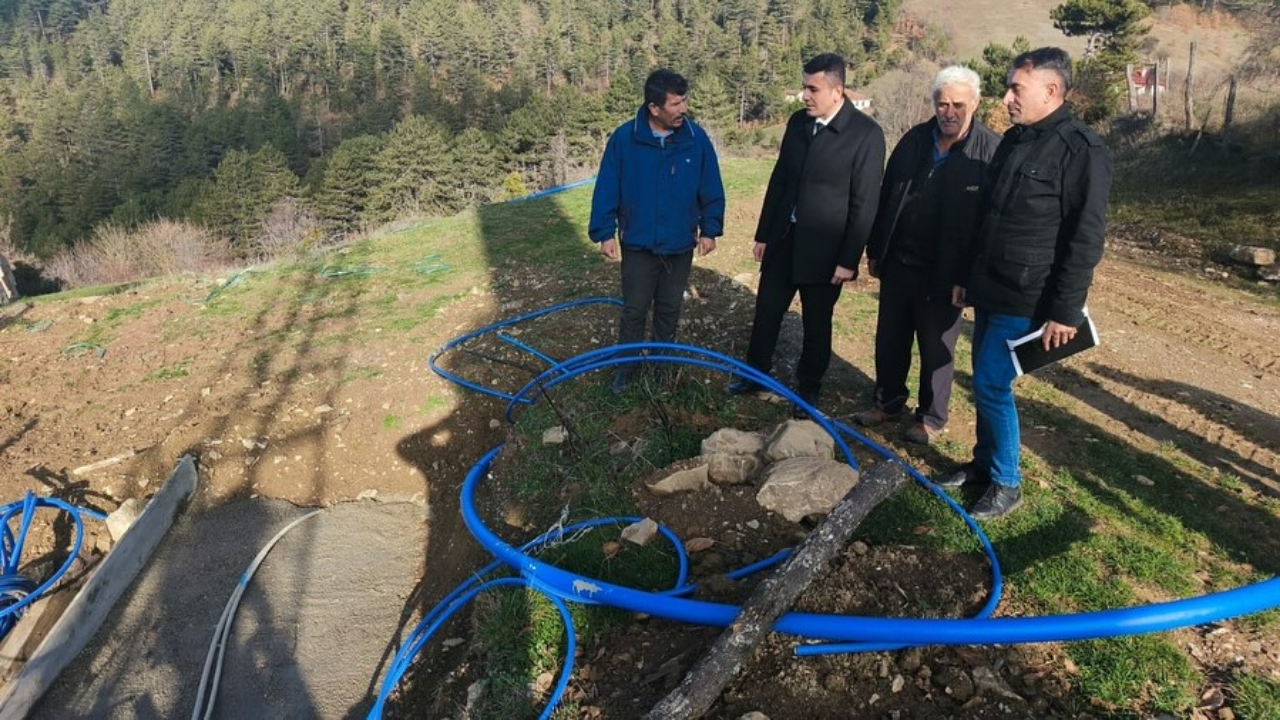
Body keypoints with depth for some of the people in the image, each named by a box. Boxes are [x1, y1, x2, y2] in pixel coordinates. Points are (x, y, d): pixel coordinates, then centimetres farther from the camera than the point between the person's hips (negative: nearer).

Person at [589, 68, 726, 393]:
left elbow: (711, 189, 1)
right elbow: (606, 189, -7)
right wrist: (605, 232, -8)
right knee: (634, 310, 9)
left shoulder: (696, 138, -8)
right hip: (638, 244, -2)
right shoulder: (624, 138, -13)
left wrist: (710, 229, 0)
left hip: (680, 245, 2)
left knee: (670, 309, 17)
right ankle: (626, 365, 27)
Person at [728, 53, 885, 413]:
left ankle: (809, 388, 29)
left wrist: (849, 259, -14)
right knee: (766, 311, 13)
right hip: (783, 239, 5)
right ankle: (756, 372, 33)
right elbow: (779, 180, 9)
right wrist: (763, 234, 10)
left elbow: (865, 204, -13)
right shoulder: (798, 122, 2)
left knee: (816, 322, 10)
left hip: (824, 248, -5)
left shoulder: (866, 133, -14)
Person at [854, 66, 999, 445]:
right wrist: (875, 250, 9)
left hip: (945, 270, -4)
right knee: (889, 339, 15)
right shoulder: (914, 139, 4)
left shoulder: (990, 150, -11)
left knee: (936, 347, 10)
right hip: (898, 261, 5)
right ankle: (888, 401, 34)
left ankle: (931, 417, 27)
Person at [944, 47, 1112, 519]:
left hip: (1026, 299, -8)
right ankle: (984, 463, 30)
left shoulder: (1081, 149, -14)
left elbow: (1086, 239, -16)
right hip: (990, 289, 8)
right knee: (984, 382, 14)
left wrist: (1065, 309, -18)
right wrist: (967, 277, 18)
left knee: (991, 385, -6)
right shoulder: (1014, 139, 11)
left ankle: (1007, 484, 10)